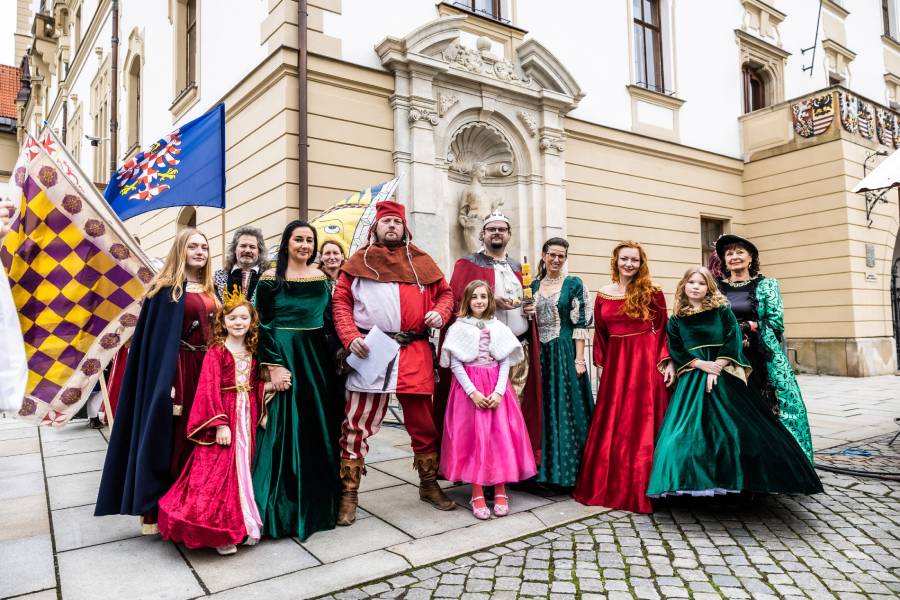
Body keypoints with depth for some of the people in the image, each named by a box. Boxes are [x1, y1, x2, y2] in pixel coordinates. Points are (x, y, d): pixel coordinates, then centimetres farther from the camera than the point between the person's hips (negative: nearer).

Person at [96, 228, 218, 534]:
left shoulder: (210, 289, 13)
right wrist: (166, 382, -19)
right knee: (174, 440, 0)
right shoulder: (167, 288, -6)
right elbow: (158, 338, -11)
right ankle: (163, 510, 13)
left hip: (207, 369, 6)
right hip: (179, 369, -6)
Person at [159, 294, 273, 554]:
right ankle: (219, 532, 5)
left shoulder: (251, 353, 10)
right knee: (219, 472, -5)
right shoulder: (216, 352, -8)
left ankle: (244, 523, 21)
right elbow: (210, 390, -13)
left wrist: (270, 385, -2)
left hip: (246, 416, 6)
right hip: (223, 416, -6)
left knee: (243, 468, 10)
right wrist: (220, 423, -19)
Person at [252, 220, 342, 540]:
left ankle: (317, 504, 25)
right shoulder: (270, 278, -4)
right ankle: (280, 510, 11)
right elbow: (262, 325, -7)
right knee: (284, 432, -2)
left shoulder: (322, 277, 9)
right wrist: (273, 366, -15)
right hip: (284, 357, -5)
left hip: (317, 358, 5)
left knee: (319, 432, 10)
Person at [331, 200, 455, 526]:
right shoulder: (358, 262, 8)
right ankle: (348, 494, 14)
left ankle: (429, 485, 31)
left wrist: (440, 312, -3)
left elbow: (445, 292, 19)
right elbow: (341, 301, 3)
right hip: (370, 352, -2)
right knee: (356, 425, 0)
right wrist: (350, 337, -11)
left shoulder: (421, 261, 14)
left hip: (415, 355, 2)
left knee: (423, 422, 12)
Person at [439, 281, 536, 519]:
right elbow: (455, 364, -5)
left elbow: (505, 362, 4)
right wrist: (473, 392, -14)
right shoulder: (459, 328, 1)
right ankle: (477, 495, 3)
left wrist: (499, 391, -10)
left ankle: (500, 491, 8)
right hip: (469, 386, -2)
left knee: (501, 436, -2)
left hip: (496, 386, 2)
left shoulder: (499, 328, 8)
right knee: (473, 437, -4)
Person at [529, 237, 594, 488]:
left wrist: (579, 359, -13)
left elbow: (581, 324, -7)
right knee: (543, 410, 9)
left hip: (565, 352, -4)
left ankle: (568, 468, 12)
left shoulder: (574, 284, -2)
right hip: (539, 354, 4)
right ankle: (545, 468, 20)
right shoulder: (534, 285, 11)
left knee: (567, 409, -1)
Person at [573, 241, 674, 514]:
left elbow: (663, 330, -1)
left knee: (642, 423, 2)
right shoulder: (603, 295, 8)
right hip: (615, 363, 3)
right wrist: (600, 366, 9)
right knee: (611, 426, 7)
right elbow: (600, 334, 10)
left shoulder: (652, 292, -1)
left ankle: (641, 489, 15)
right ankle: (610, 486, 22)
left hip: (647, 361, -3)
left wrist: (667, 362, -9)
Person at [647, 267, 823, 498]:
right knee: (690, 429, -9)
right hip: (692, 379, 1)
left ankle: (737, 481, 4)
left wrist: (716, 368, -14)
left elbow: (733, 341, -3)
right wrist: (702, 364, -12)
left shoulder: (722, 310, 8)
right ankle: (697, 484, -2)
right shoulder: (676, 319, 10)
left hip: (724, 375, -1)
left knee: (735, 426, -8)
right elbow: (676, 350, 3)